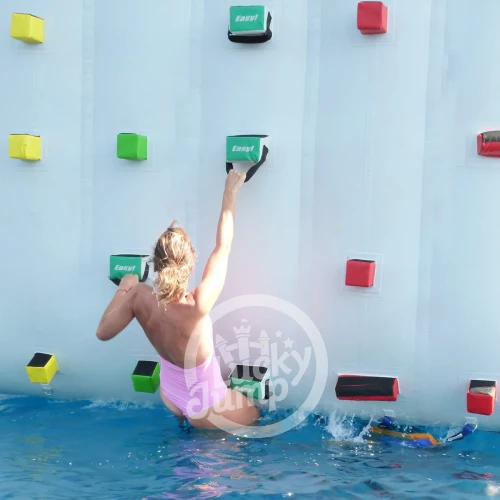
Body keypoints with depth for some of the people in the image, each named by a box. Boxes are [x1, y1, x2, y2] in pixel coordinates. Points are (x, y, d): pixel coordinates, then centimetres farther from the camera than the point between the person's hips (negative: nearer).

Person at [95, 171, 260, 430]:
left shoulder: (139, 296, -26)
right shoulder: (197, 306, -39)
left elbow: (102, 332, -10)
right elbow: (223, 247, -27)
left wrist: (122, 291, 0)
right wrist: (230, 194, -16)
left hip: (170, 394, 6)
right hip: (205, 406, -5)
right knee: (253, 418, 24)